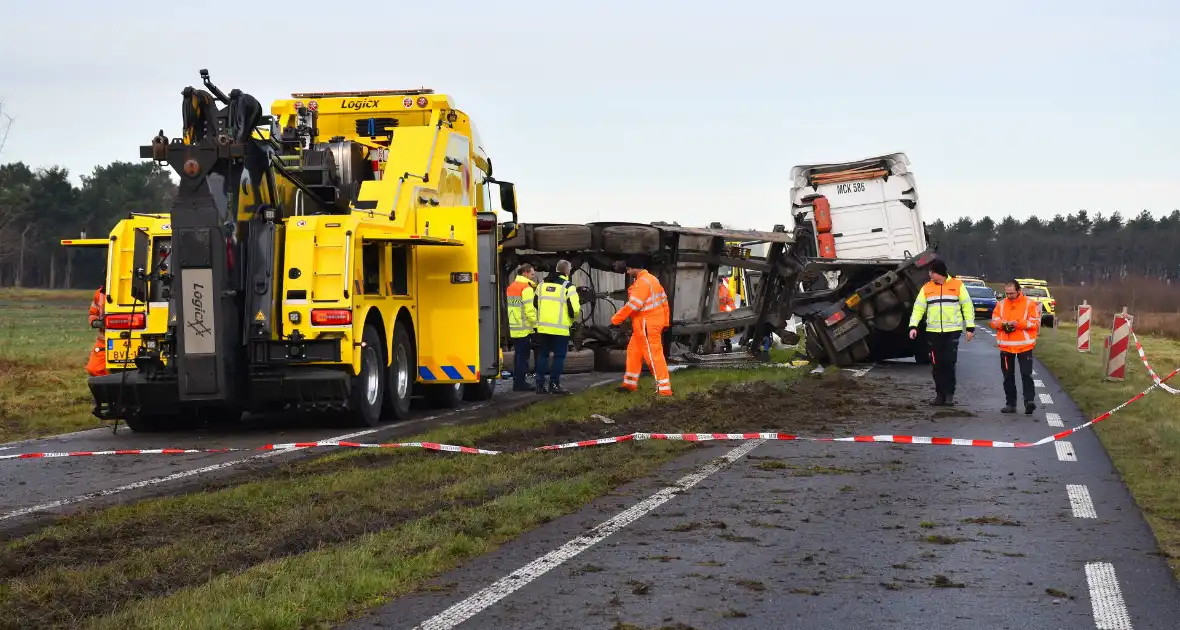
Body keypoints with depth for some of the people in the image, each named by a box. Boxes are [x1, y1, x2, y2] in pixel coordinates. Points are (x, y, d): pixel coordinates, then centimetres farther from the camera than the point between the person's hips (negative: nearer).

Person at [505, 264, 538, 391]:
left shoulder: (511, 287, 15)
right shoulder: (527, 289, -14)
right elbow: (530, 310, -20)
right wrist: (536, 325, -17)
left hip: (514, 328, 9)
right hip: (525, 328, -9)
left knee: (519, 355, 15)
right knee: (523, 356, -5)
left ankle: (517, 381, 19)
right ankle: (520, 383, -5)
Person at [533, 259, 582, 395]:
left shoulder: (542, 285, 10)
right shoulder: (568, 287, -8)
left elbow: (535, 304, 14)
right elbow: (574, 309, -13)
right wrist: (572, 318, 8)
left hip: (543, 327, 5)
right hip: (560, 328, -5)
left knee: (542, 355, 12)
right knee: (559, 356, 2)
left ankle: (540, 384, 11)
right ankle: (554, 384, 0)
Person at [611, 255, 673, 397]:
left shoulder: (642, 282, -19)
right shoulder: (650, 279, 14)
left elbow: (632, 305, -23)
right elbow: (663, 300, 18)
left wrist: (615, 320, -16)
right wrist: (665, 321, 21)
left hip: (648, 326, -11)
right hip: (643, 326, 11)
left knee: (653, 356, -8)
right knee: (633, 351, 18)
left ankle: (664, 389, -7)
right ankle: (630, 384, 27)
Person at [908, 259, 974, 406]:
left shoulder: (957, 285, 2)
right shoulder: (927, 288, 9)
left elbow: (968, 306, 4)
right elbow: (918, 308, 7)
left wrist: (970, 327, -1)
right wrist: (913, 326, -6)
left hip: (952, 331, -3)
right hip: (933, 332, 3)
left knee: (949, 363, -7)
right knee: (937, 365, 5)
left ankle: (949, 395, 1)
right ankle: (940, 395, 12)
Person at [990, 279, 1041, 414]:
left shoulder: (1030, 303, -2)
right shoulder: (1001, 304, 9)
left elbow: (1035, 323, -7)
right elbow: (994, 321, 8)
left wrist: (1018, 323, -19)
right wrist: (1003, 323, -14)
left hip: (1024, 346, -4)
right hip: (1006, 346, 4)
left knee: (1026, 374, -9)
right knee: (1008, 376, 8)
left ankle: (1029, 401, -13)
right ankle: (1010, 404, 15)